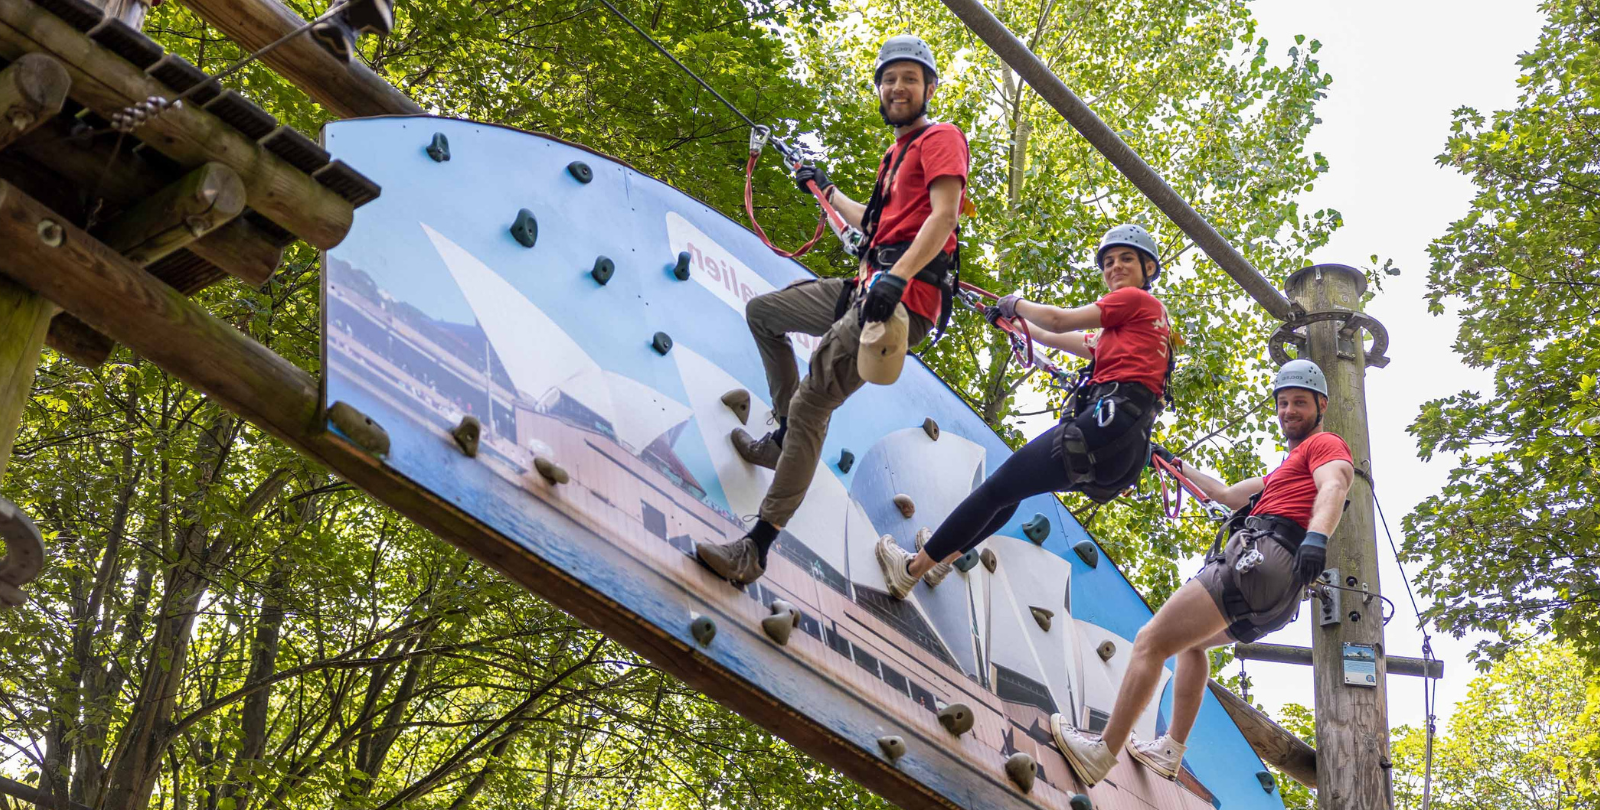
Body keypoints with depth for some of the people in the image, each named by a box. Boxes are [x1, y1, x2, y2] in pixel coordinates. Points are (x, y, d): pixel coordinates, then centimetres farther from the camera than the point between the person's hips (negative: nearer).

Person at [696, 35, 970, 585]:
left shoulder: (940, 138, -1)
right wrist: (825, 191, 52)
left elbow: (944, 215, -17)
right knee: (762, 311, 22)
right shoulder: (898, 153, 27)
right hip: (869, 286, 10)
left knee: (810, 404, -18)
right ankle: (783, 440, 21)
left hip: (905, 295, -10)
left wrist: (896, 276, -31)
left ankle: (756, 548, -21)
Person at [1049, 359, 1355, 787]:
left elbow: (1334, 487, -17)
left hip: (1260, 557, -11)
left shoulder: (1325, 444, 5)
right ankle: (1171, 750, 26)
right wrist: (1177, 466, 49)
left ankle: (1101, 754, -12)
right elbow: (1228, 494, 43)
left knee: (1150, 642, -11)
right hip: (1278, 594, 11)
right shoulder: (1290, 464, 34)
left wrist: (1316, 536, -37)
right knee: (1193, 640, 34)